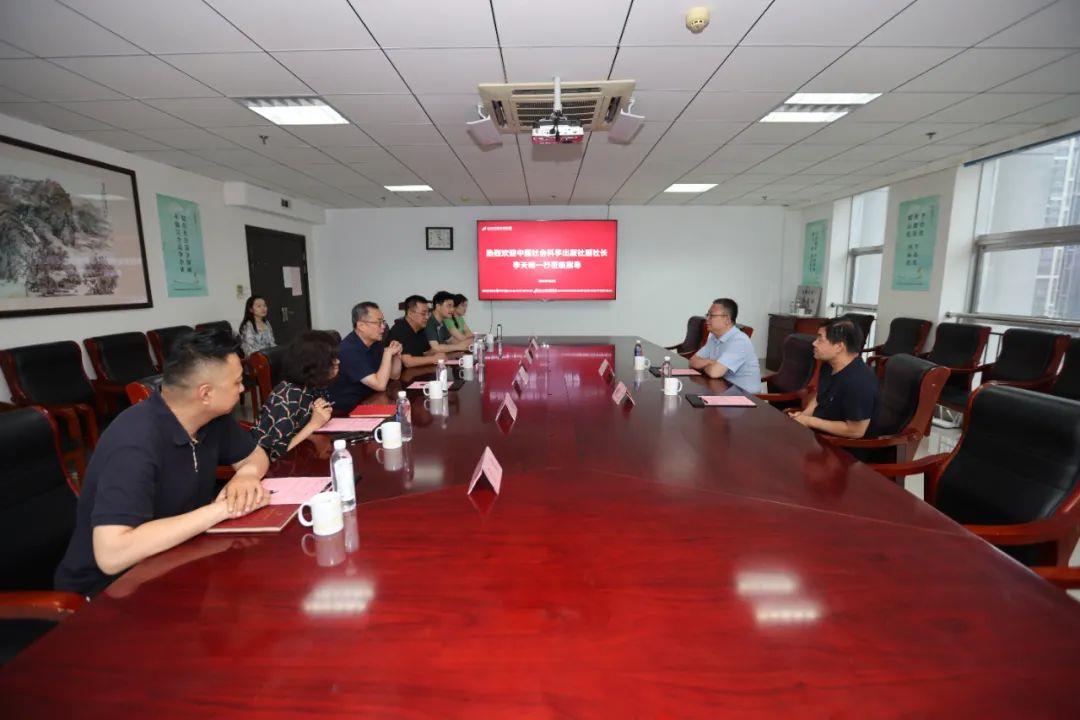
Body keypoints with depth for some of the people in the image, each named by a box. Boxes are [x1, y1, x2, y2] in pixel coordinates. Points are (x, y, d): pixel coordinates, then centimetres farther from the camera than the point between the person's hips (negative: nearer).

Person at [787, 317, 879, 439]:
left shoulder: (859, 382, -29)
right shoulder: (829, 365, 1)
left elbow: (856, 431, -26)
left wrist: (809, 421, -21)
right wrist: (804, 415, -2)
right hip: (819, 430, 8)